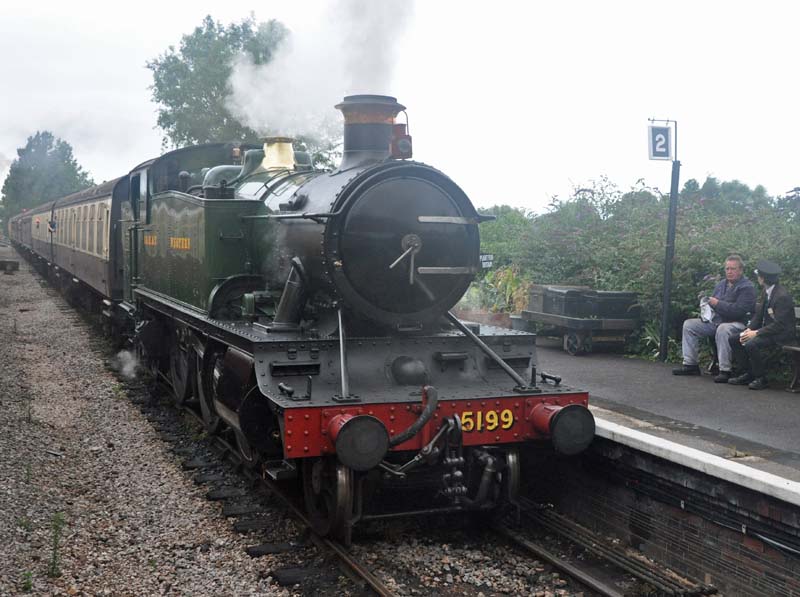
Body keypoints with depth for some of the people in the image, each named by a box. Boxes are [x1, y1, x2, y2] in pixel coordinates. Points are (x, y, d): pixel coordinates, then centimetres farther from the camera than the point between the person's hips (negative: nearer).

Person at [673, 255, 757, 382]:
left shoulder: (747, 287, -8)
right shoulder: (721, 284, 17)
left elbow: (739, 310, -20)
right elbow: (712, 302, 25)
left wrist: (718, 304, -18)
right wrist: (707, 303, 0)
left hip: (737, 323, -8)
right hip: (715, 321, 8)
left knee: (722, 329, -40)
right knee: (688, 324, -1)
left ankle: (725, 370, -34)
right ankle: (690, 364, -2)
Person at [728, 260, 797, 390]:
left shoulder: (782, 296, -23)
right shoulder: (765, 291, 5)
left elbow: (779, 325, -25)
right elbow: (758, 314, 10)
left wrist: (756, 333, -26)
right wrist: (749, 329, -8)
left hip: (781, 335, -9)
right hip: (766, 329, 10)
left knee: (752, 344, -32)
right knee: (734, 340, -1)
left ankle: (761, 378, -12)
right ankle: (750, 373, 6)